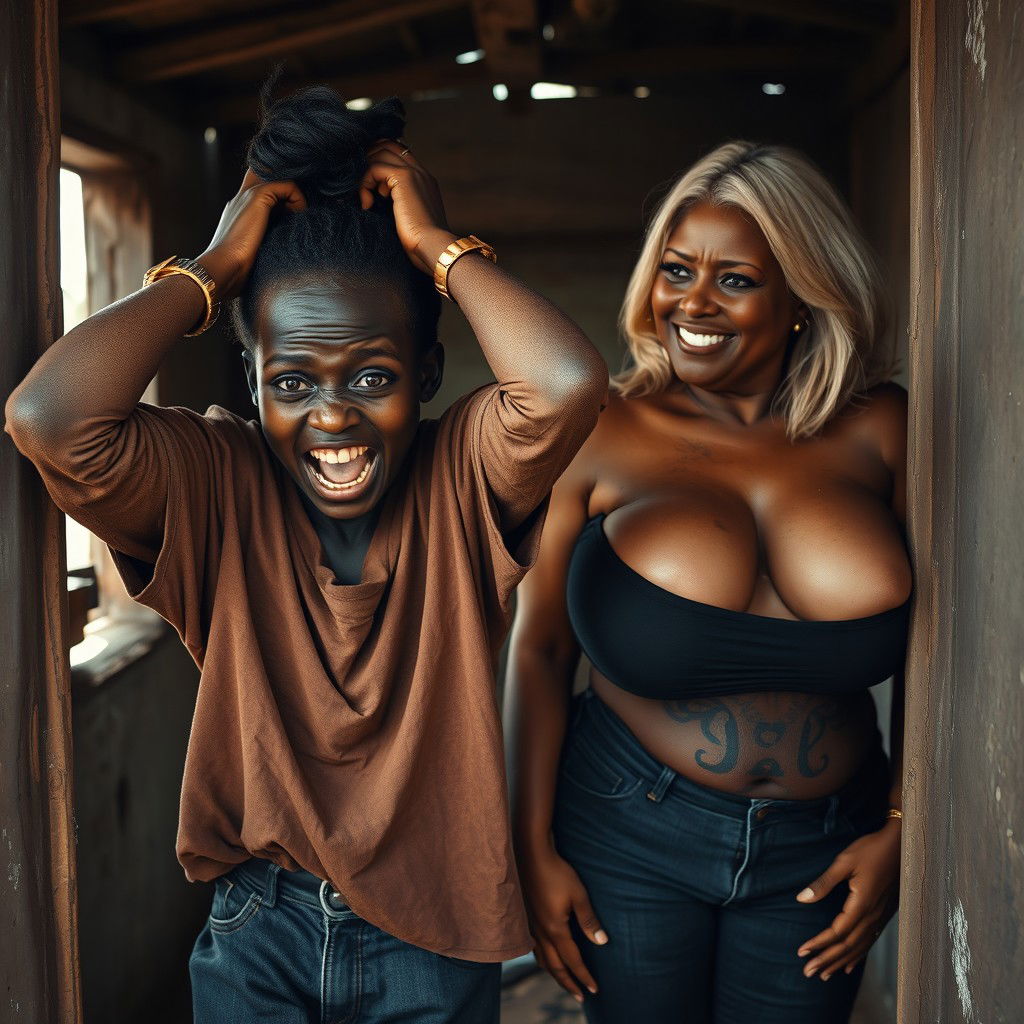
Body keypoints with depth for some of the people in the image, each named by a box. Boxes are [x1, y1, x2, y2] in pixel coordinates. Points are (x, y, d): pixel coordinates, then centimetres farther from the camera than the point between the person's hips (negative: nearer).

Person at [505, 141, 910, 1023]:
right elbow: (538, 651, -5)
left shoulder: (879, 431, -5)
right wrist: (536, 849, -4)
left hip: (820, 850, 2)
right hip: (629, 833, -1)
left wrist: (900, 830, 1)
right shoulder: (602, 436, -10)